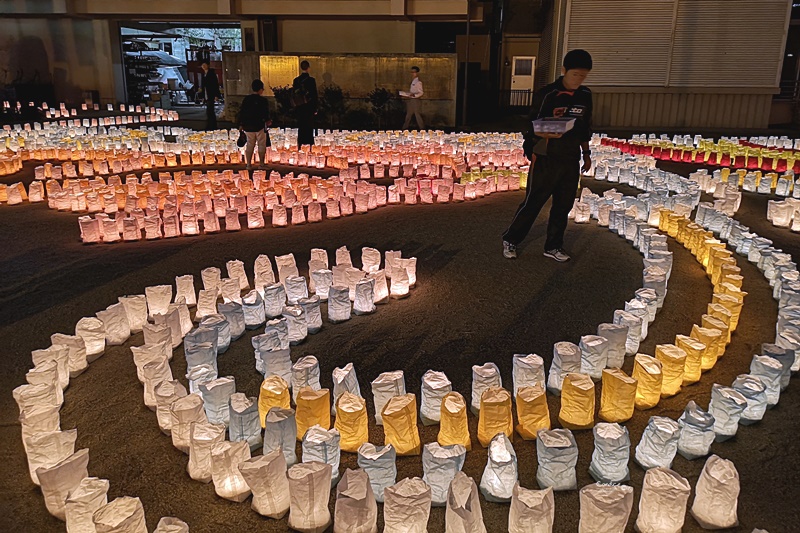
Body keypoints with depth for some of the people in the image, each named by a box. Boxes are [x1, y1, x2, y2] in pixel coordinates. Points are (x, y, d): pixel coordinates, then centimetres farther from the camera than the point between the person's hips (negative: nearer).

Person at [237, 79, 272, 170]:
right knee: (261, 145, 7)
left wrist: (241, 124, 13)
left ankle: (248, 165, 12)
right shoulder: (263, 100, -10)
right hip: (259, 126, -4)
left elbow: (241, 112, 5)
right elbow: (266, 114, -9)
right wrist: (267, 121, 11)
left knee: (250, 145, 12)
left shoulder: (246, 99, 3)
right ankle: (262, 164, 8)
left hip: (248, 126, 4)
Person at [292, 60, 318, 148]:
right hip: (309, 108, -4)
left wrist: (295, 107, 16)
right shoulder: (311, 80, -10)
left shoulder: (296, 80, 3)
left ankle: (300, 146, 11)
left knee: (300, 127, 10)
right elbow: (314, 95, -7)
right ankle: (309, 146, 1)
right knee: (309, 127, 1)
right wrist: (315, 109, 0)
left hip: (299, 108, 4)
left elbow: (293, 95, 8)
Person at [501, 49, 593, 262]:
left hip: (571, 161, 6)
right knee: (532, 203, 0)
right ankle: (510, 240, 16)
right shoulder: (547, 94, -11)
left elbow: (585, 129, 17)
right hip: (546, 159, -5)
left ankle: (554, 246, 25)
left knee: (563, 206, 11)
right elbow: (534, 128, -11)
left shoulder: (585, 95, 6)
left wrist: (586, 153, 17)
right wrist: (549, 133, -30)